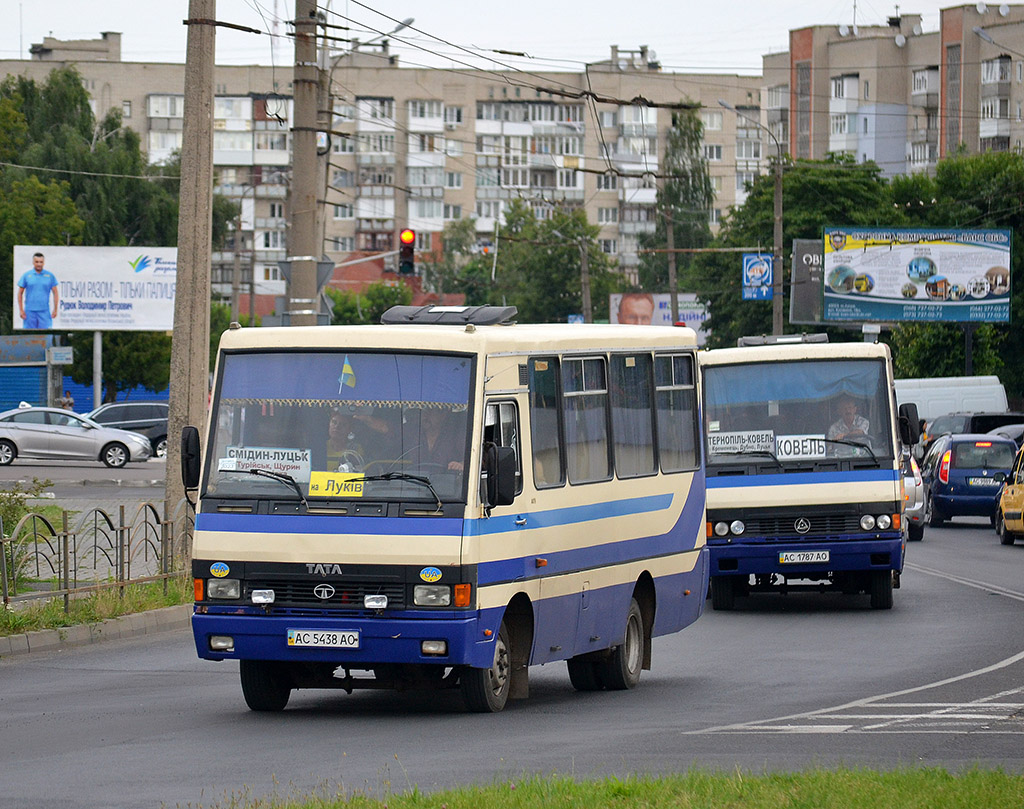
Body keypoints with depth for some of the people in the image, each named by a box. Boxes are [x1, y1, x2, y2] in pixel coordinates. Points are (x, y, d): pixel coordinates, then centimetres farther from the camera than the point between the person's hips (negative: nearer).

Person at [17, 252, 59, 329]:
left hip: (44, 311, 0)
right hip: (30, 311, 0)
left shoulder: (50, 276, 5)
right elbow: (20, 293, 6)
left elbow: (55, 293, 9)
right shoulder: (26, 276, 4)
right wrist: (21, 310, -1)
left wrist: (55, 309, 2)